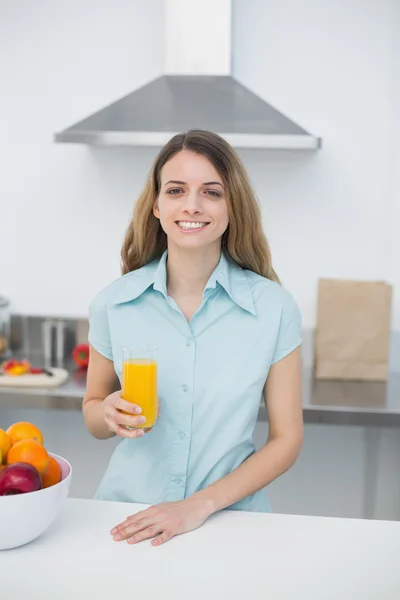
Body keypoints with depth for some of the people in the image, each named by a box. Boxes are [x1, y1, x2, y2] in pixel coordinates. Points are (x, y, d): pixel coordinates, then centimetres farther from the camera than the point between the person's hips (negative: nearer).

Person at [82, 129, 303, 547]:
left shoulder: (274, 308, -7)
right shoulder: (113, 302, -3)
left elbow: (286, 439, -2)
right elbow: (93, 412, 10)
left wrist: (201, 505, -12)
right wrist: (110, 414, -12)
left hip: (230, 517, 0)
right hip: (126, 517, 1)